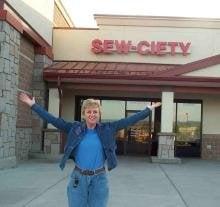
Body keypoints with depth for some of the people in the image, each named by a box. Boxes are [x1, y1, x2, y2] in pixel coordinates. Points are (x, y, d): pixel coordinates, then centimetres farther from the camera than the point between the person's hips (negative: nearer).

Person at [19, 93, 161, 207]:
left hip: (99, 179, 0)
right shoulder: (75, 129, -3)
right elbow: (53, 119, -3)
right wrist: (32, 105, -4)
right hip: (78, 178, 0)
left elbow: (129, 120, -1)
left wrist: (149, 109, -1)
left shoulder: (107, 129, -2)